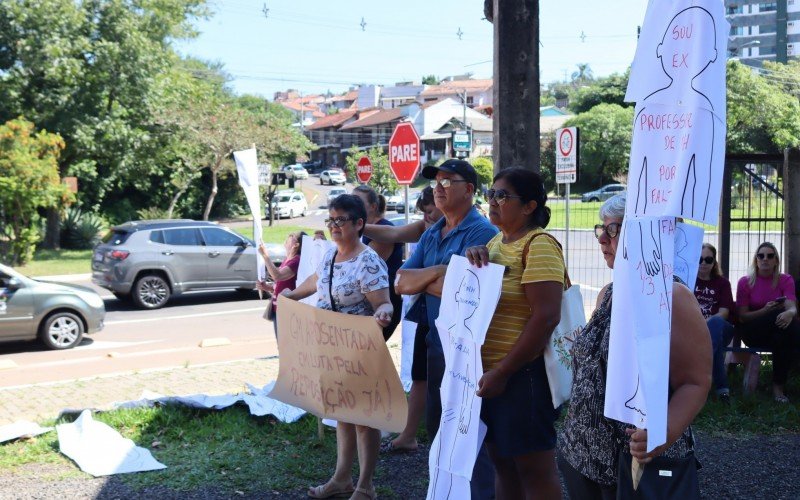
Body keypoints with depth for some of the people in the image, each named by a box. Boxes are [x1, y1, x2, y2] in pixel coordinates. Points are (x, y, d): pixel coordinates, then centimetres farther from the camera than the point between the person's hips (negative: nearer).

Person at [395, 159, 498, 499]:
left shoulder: (482, 233, -13)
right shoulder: (430, 235, 12)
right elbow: (402, 282, 4)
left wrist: (422, 280, -7)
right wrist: (436, 272, -14)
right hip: (436, 344, 9)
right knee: (436, 427, 17)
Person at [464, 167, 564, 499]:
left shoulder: (538, 245, -14)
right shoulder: (497, 241, 13)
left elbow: (546, 317, -23)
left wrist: (502, 372, -22)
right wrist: (473, 259, 1)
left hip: (522, 373, -9)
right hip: (489, 372, 9)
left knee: (533, 468, 1)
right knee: (502, 462, 16)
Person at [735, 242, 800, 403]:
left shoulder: (785, 280, 5)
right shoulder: (745, 282, 1)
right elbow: (742, 316, -3)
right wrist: (765, 311, -21)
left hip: (779, 331, 2)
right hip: (753, 333, -2)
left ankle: (779, 385, -24)